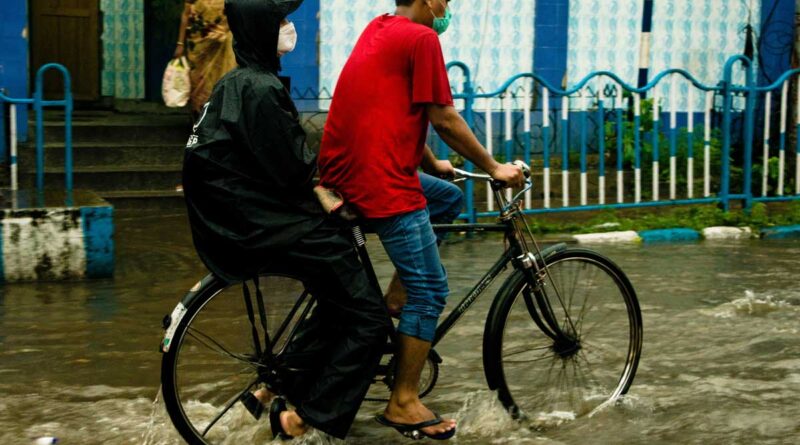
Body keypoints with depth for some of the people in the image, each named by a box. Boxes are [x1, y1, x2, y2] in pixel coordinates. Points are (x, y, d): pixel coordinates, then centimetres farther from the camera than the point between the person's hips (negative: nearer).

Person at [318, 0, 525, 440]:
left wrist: (433, 166, 31)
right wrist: (494, 167, 3)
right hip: (382, 184, -9)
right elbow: (444, 120, -9)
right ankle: (403, 404, 4)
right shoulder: (422, 38, -9)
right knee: (430, 289, -1)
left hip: (342, 173, 9)